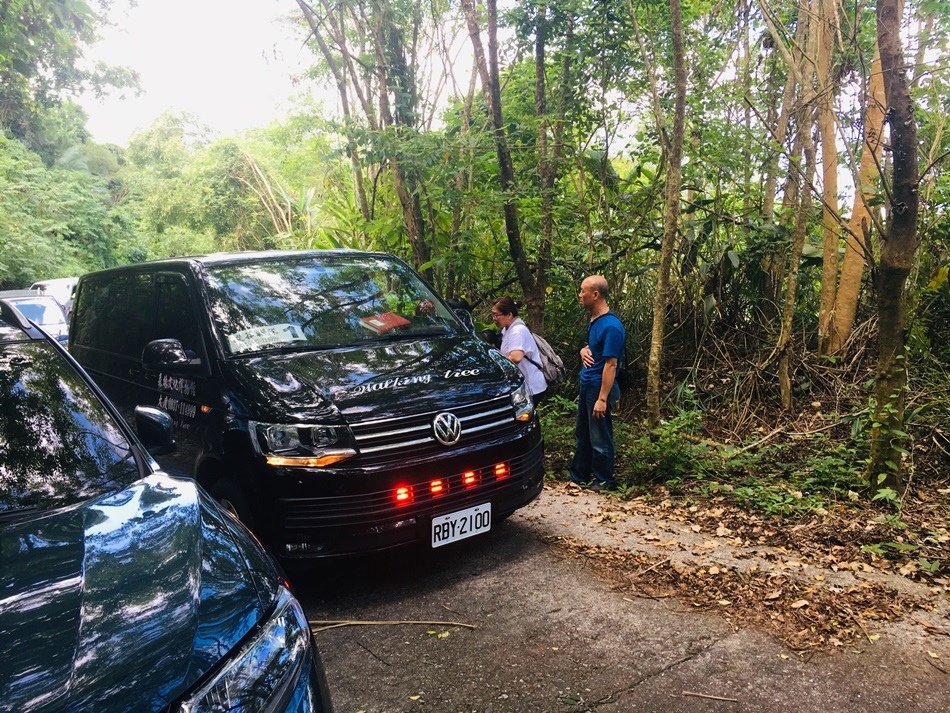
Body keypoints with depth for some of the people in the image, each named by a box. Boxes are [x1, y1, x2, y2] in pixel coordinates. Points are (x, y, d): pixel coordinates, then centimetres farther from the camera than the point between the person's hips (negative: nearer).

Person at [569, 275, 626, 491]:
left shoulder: (611, 326, -22)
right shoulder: (594, 320, 7)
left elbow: (610, 364, -23)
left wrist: (602, 399, -24)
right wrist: (584, 351, -2)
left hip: (599, 389, -9)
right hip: (587, 386, 10)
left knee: (600, 438, 4)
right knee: (582, 434, 18)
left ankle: (604, 481, 19)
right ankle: (580, 475, 31)